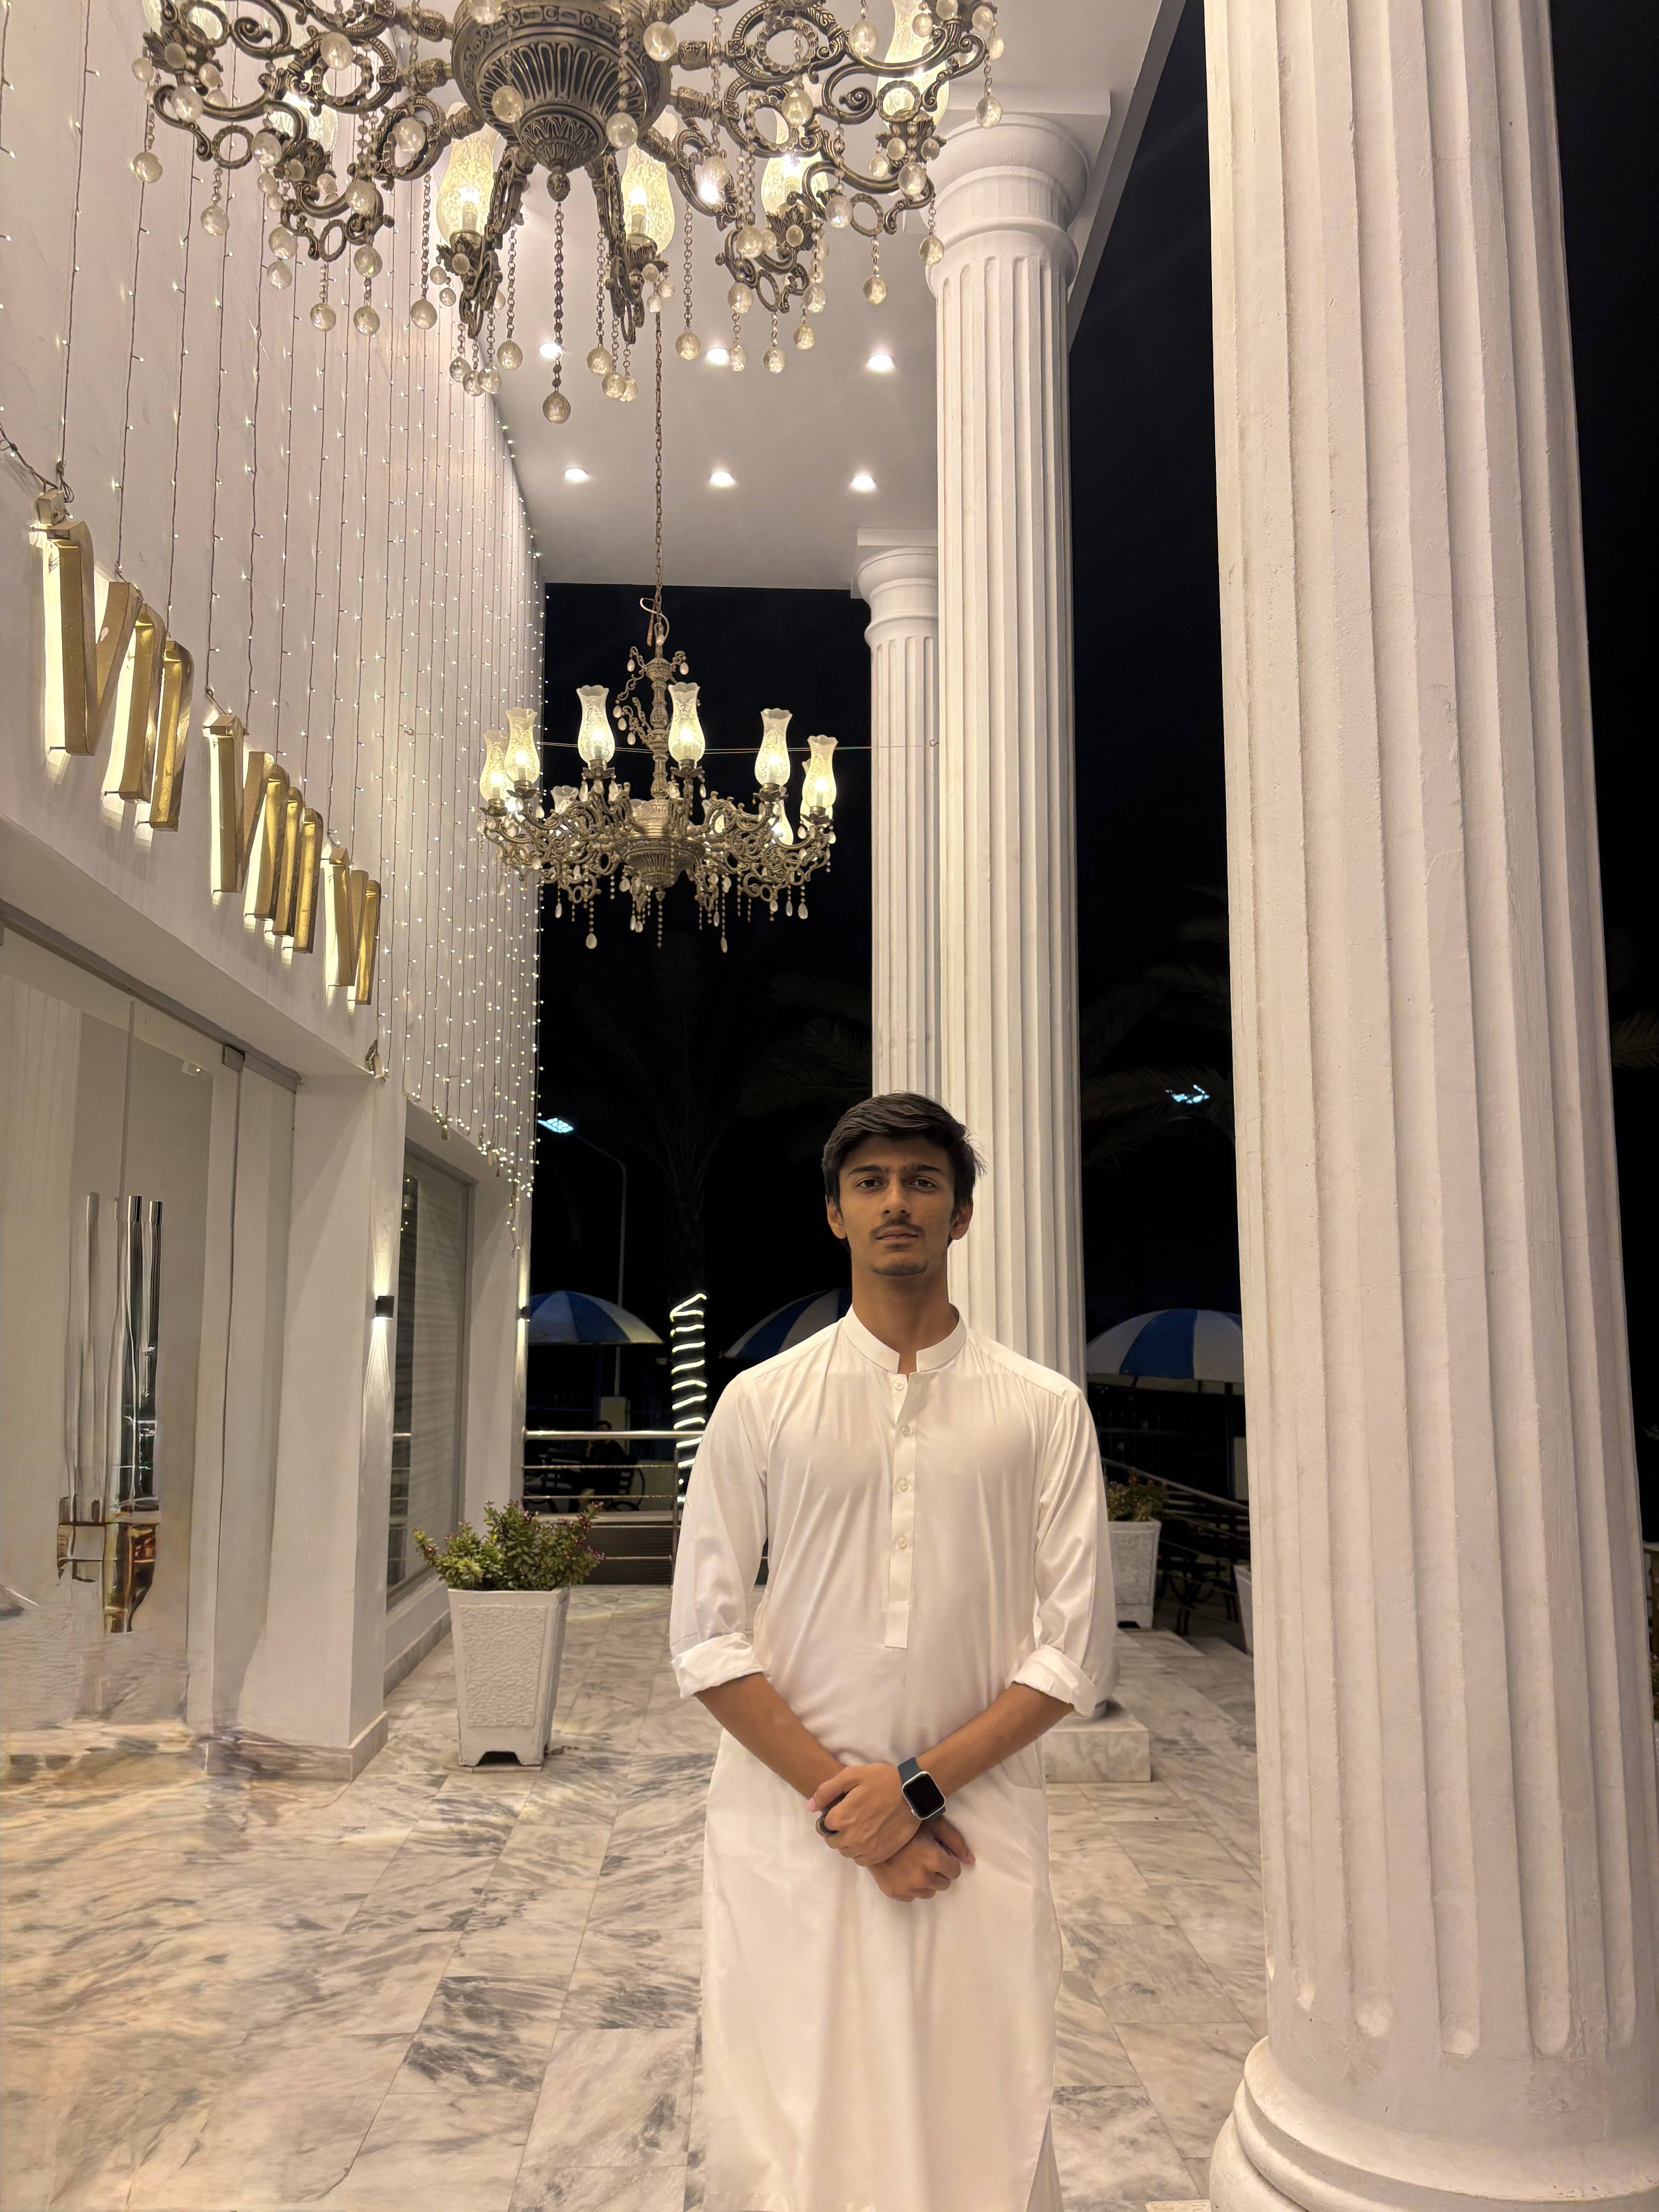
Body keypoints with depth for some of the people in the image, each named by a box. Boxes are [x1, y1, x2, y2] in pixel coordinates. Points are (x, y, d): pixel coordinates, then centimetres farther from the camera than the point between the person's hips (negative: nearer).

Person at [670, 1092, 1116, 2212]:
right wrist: (842, 1800, -9)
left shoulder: (1045, 1410, 1)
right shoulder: (763, 1402, 1)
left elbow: (1075, 1652, -2)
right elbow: (706, 1640, -1)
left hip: (977, 1829, 0)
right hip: (790, 1830, 0)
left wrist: (920, 1785, -10)